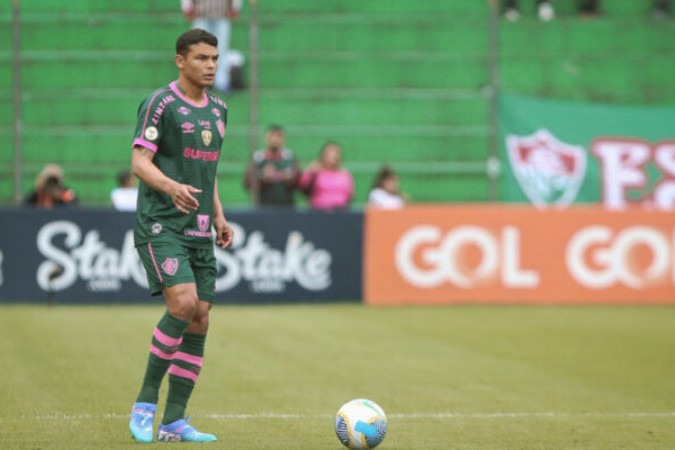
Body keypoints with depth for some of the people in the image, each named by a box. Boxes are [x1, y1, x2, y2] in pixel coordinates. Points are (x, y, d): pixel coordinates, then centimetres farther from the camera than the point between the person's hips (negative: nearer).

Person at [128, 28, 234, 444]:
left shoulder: (218, 110, 15)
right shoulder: (161, 103, -7)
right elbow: (140, 162, -11)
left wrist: (219, 216, 15)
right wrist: (173, 187, -29)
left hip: (199, 231, 7)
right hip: (160, 224, -7)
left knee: (200, 320, 1)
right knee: (183, 302, -23)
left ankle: (174, 422, 7)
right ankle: (146, 402, -8)